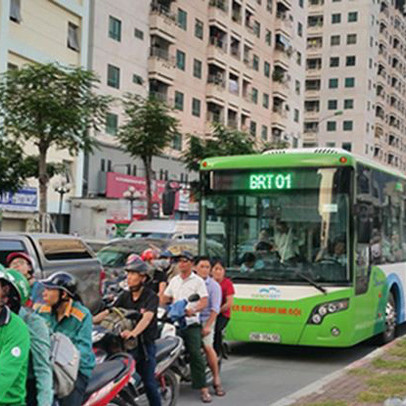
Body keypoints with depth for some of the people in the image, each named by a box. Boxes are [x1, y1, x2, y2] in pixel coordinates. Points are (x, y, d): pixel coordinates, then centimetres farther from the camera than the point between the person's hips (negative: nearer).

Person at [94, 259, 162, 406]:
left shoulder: (151, 296, -8)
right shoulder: (125, 296, 11)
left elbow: (147, 317, -25)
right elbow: (109, 312, 5)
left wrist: (133, 333, -42)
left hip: (145, 343, -5)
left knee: (149, 382, -5)